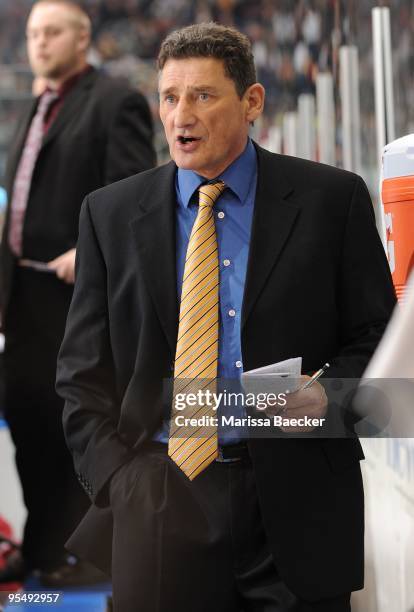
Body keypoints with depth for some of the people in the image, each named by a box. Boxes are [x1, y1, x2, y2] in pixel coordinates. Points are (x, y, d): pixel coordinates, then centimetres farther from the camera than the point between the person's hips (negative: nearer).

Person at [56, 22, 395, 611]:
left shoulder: (331, 199, 2)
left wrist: (328, 393, -14)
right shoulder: (111, 213, 7)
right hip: (159, 500, 1)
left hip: (294, 502, -1)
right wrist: (117, 481, -4)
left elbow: (377, 337, 5)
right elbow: (83, 372, 8)